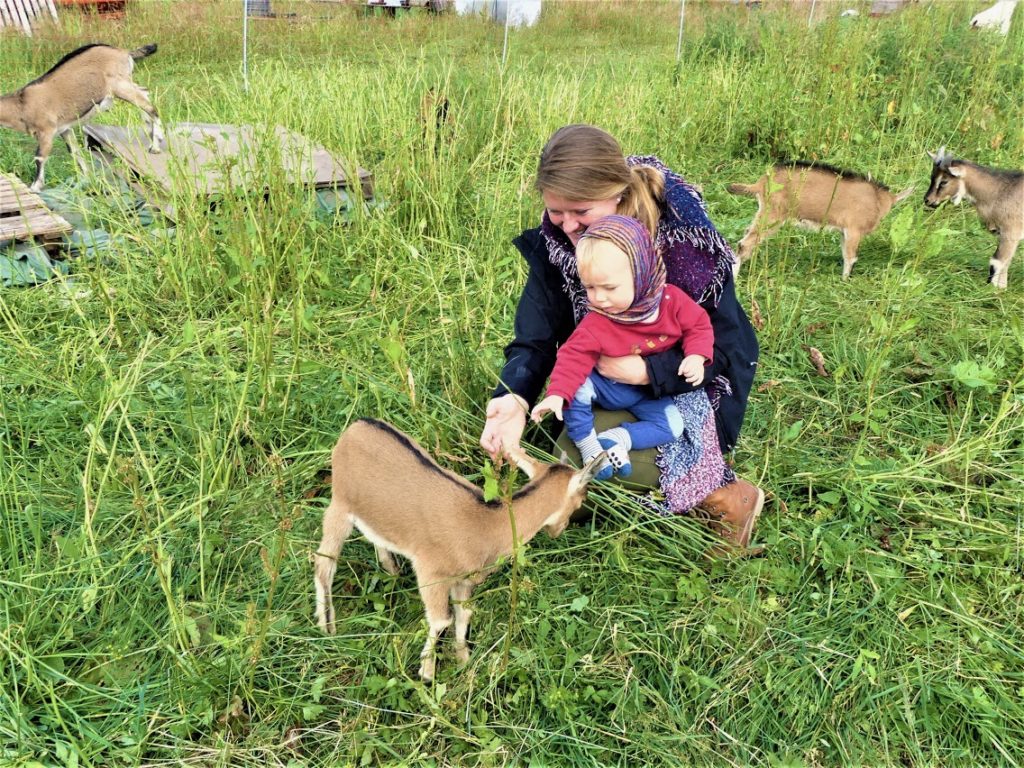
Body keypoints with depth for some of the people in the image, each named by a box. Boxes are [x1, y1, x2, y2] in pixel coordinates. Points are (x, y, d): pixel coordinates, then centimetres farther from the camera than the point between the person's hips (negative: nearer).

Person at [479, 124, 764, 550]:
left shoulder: (683, 236, -26)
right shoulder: (553, 244, -17)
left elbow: (722, 350, -21)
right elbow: (535, 339, -18)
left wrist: (646, 371, -36)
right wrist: (513, 398, -39)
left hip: (679, 381, -4)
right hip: (602, 383, 4)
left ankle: (724, 498, 5)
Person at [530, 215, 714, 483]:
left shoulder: (671, 300, -19)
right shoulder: (595, 323, -25)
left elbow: (698, 325, -7)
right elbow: (573, 358, -27)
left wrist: (696, 356, -25)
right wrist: (557, 394, -41)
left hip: (649, 392, 2)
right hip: (608, 387, -2)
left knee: (673, 426, -13)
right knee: (577, 388, -30)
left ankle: (618, 438, -8)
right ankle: (587, 443, -10)